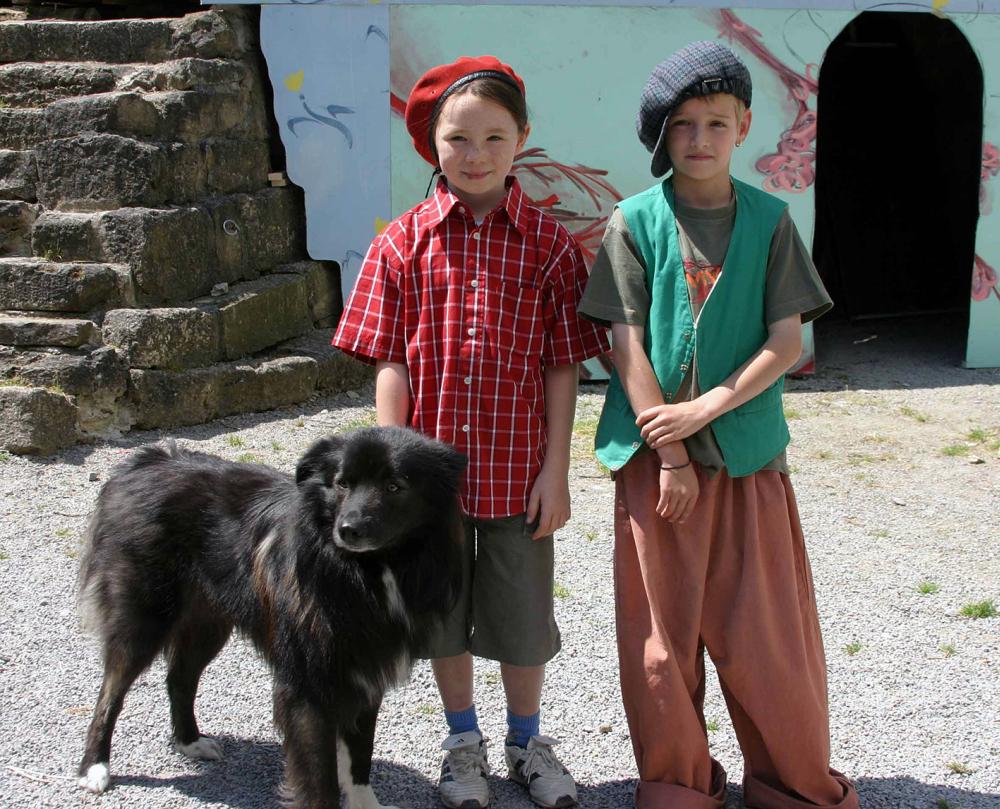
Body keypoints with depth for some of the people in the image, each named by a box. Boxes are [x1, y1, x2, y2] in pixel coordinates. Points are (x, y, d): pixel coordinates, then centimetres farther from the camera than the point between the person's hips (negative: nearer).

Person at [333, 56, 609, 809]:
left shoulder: (549, 243, -4)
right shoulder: (404, 243, -3)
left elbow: (562, 367, -3)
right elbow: (392, 364, -3)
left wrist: (556, 470, -6)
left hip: (518, 470, -1)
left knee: (523, 614, 13)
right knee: (443, 609, 16)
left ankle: (526, 740, 36)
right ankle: (463, 739, 37)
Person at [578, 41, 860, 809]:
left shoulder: (769, 221, 2)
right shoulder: (635, 221, -2)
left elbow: (787, 341, -3)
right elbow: (627, 342, -6)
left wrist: (704, 409, -14)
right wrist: (668, 455, -11)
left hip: (747, 450, 1)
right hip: (656, 452, -1)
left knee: (768, 626, 5)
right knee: (664, 625, 7)